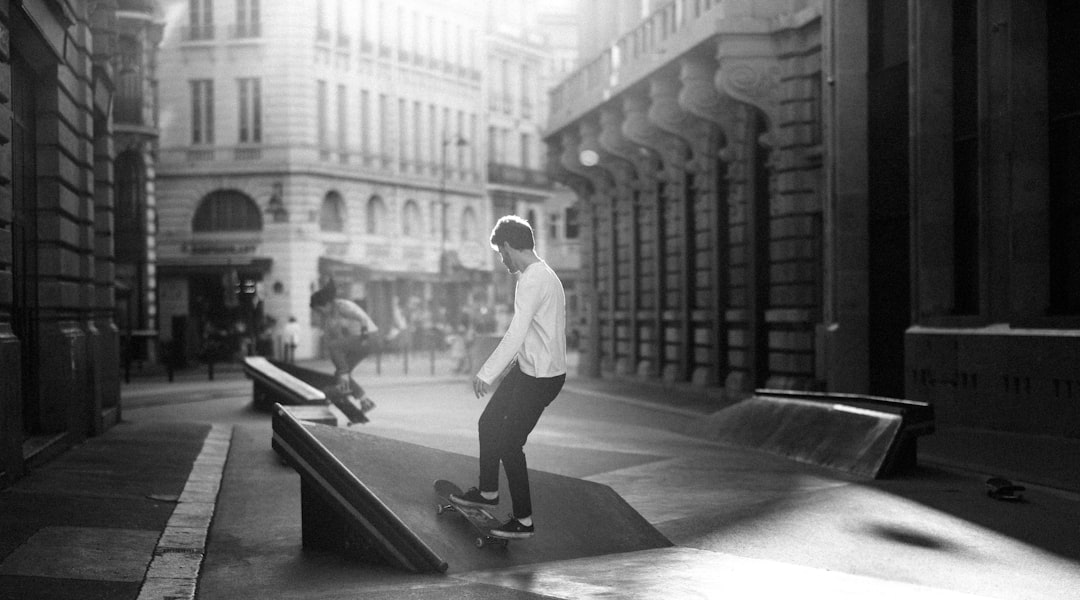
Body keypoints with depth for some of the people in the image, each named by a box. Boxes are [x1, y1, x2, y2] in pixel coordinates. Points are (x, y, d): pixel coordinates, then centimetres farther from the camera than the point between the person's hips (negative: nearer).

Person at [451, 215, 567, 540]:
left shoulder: (532, 281, -22)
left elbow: (516, 334, -29)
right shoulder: (544, 275, 11)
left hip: (540, 377, -10)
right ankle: (488, 491, 36)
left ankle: (523, 521, 7)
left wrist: (486, 374, -29)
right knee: (489, 424, 19)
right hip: (527, 368, 10)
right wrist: (515, 359, 32)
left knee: (509, 444, -3)